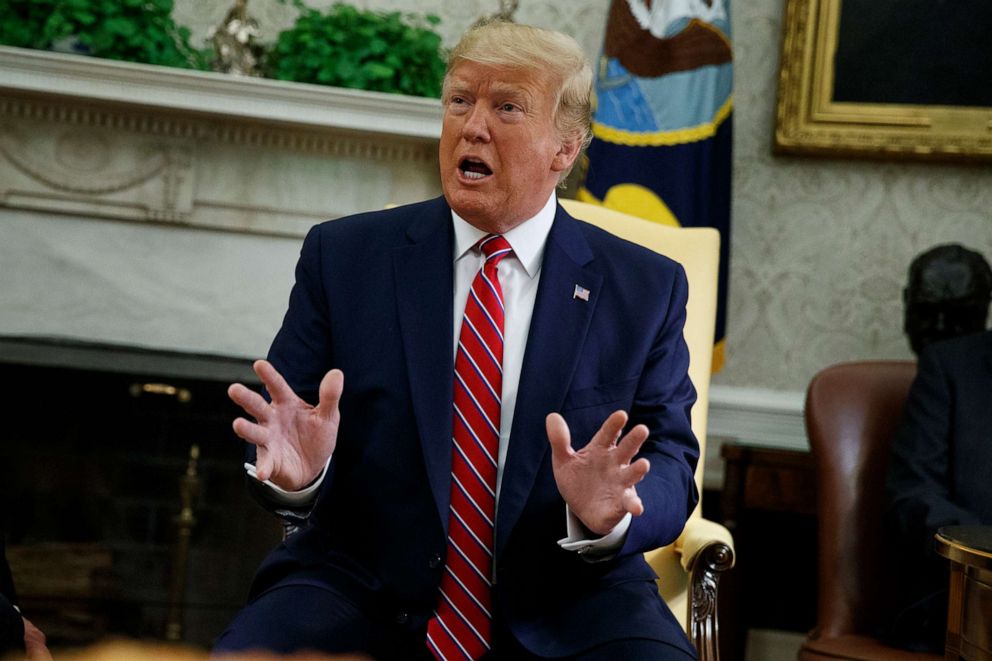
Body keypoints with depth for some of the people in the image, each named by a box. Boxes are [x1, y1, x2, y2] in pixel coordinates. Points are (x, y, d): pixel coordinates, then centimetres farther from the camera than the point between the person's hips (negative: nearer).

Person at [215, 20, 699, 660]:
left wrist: (608, 514, -21)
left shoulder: (646, 288, 5)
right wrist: (298, 466, -20)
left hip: (566, 607, 0)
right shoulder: (344, 256, 5)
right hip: (364, 598, 1)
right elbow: (281, 425, 4)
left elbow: (670, 466, 2)